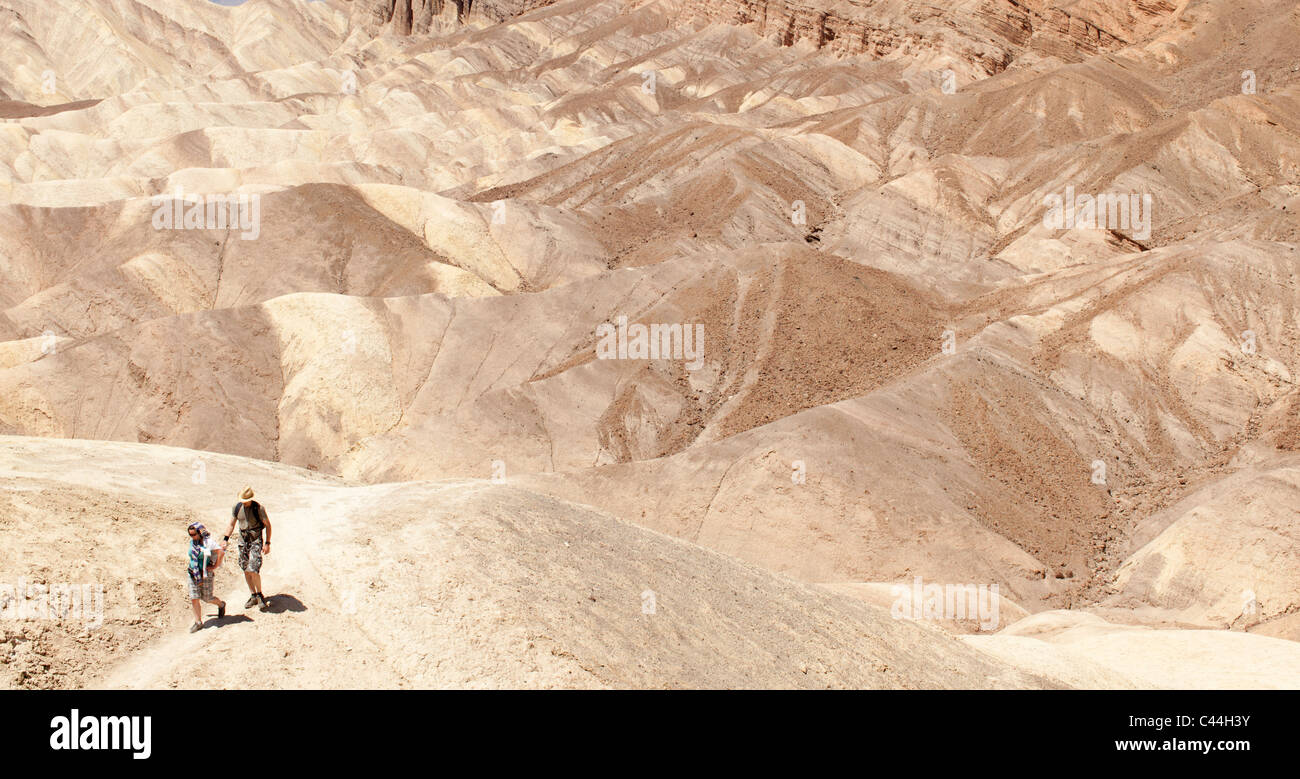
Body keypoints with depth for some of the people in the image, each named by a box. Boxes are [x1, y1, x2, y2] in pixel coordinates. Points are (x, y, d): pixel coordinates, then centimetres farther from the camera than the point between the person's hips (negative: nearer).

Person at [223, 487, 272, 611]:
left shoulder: (259, 508, -13)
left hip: (256, 541, -5)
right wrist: (226, 539, 0)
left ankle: (260, 595, 4)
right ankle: (253, 596, 22)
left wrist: (267, 543, -9)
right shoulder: (237, 508, 0)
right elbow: (231, 525, 11)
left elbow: (267, 525, -5)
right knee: (246, 571, 8)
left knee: (253, 570, -15)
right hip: (243, 541, 5)